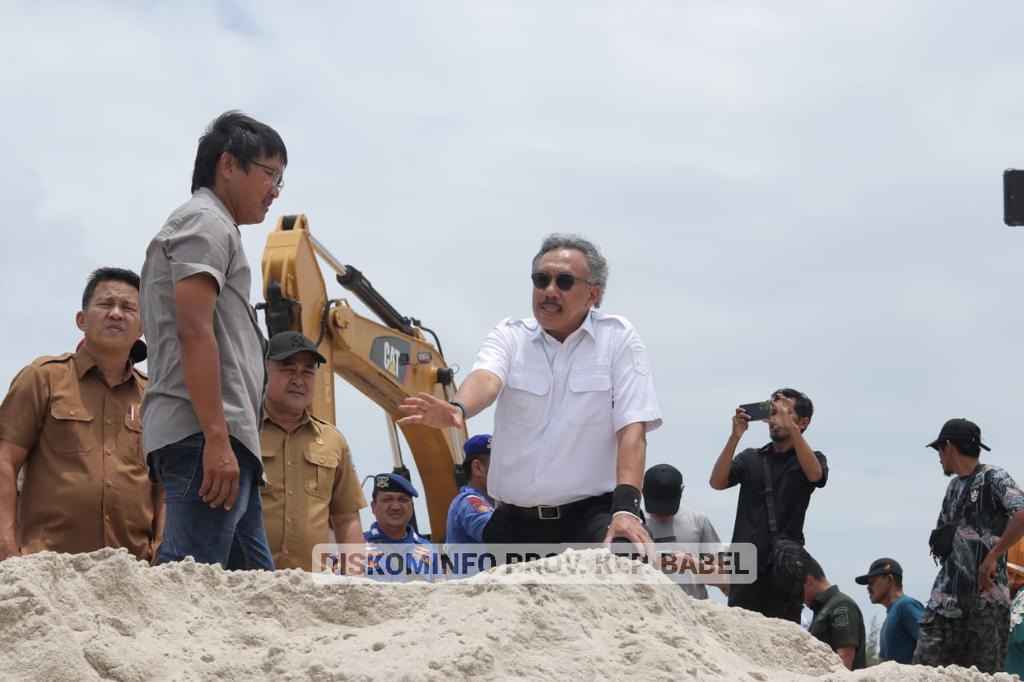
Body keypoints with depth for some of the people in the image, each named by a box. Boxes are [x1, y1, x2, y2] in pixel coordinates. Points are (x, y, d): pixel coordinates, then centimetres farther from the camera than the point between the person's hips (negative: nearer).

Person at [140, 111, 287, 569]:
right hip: (203, 439, -11)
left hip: (226, 442, 11)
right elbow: (194, 331, -15)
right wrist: (217, 440, -21)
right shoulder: (206, 222, -2)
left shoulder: (212, 226, 30)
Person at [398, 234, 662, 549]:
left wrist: (626, 507, -22)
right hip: (514, 521, 3)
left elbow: (632, 428, -7)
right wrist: (458, 409, -40)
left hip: (588, 512, -3)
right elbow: (486, 379, -15)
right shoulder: (510, 335, 8)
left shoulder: (618, 338, 3)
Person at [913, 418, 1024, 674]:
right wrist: (941, 542, 4)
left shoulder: (993, 478, -5)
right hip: (946, 599, 7)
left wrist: (992, 557, -19)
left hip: (986, 598, -7)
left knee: (984, 675, -4)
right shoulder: (954, 486, 19)